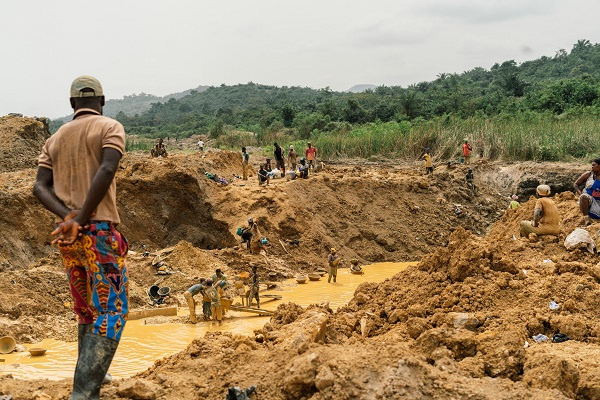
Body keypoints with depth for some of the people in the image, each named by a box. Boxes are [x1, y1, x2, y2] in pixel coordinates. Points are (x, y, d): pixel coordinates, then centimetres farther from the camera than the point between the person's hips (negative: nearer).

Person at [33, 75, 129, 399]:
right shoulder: (111, 128, -1)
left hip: (68, 236, 7)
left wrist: (67, 216, -12)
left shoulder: (55, 139, 17)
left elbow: (40, 187, 4)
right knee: (111, 313, -6)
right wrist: (81, 220, -19)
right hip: (101, 231, -7)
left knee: (87, 312, 19)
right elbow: (106, 170, -19)